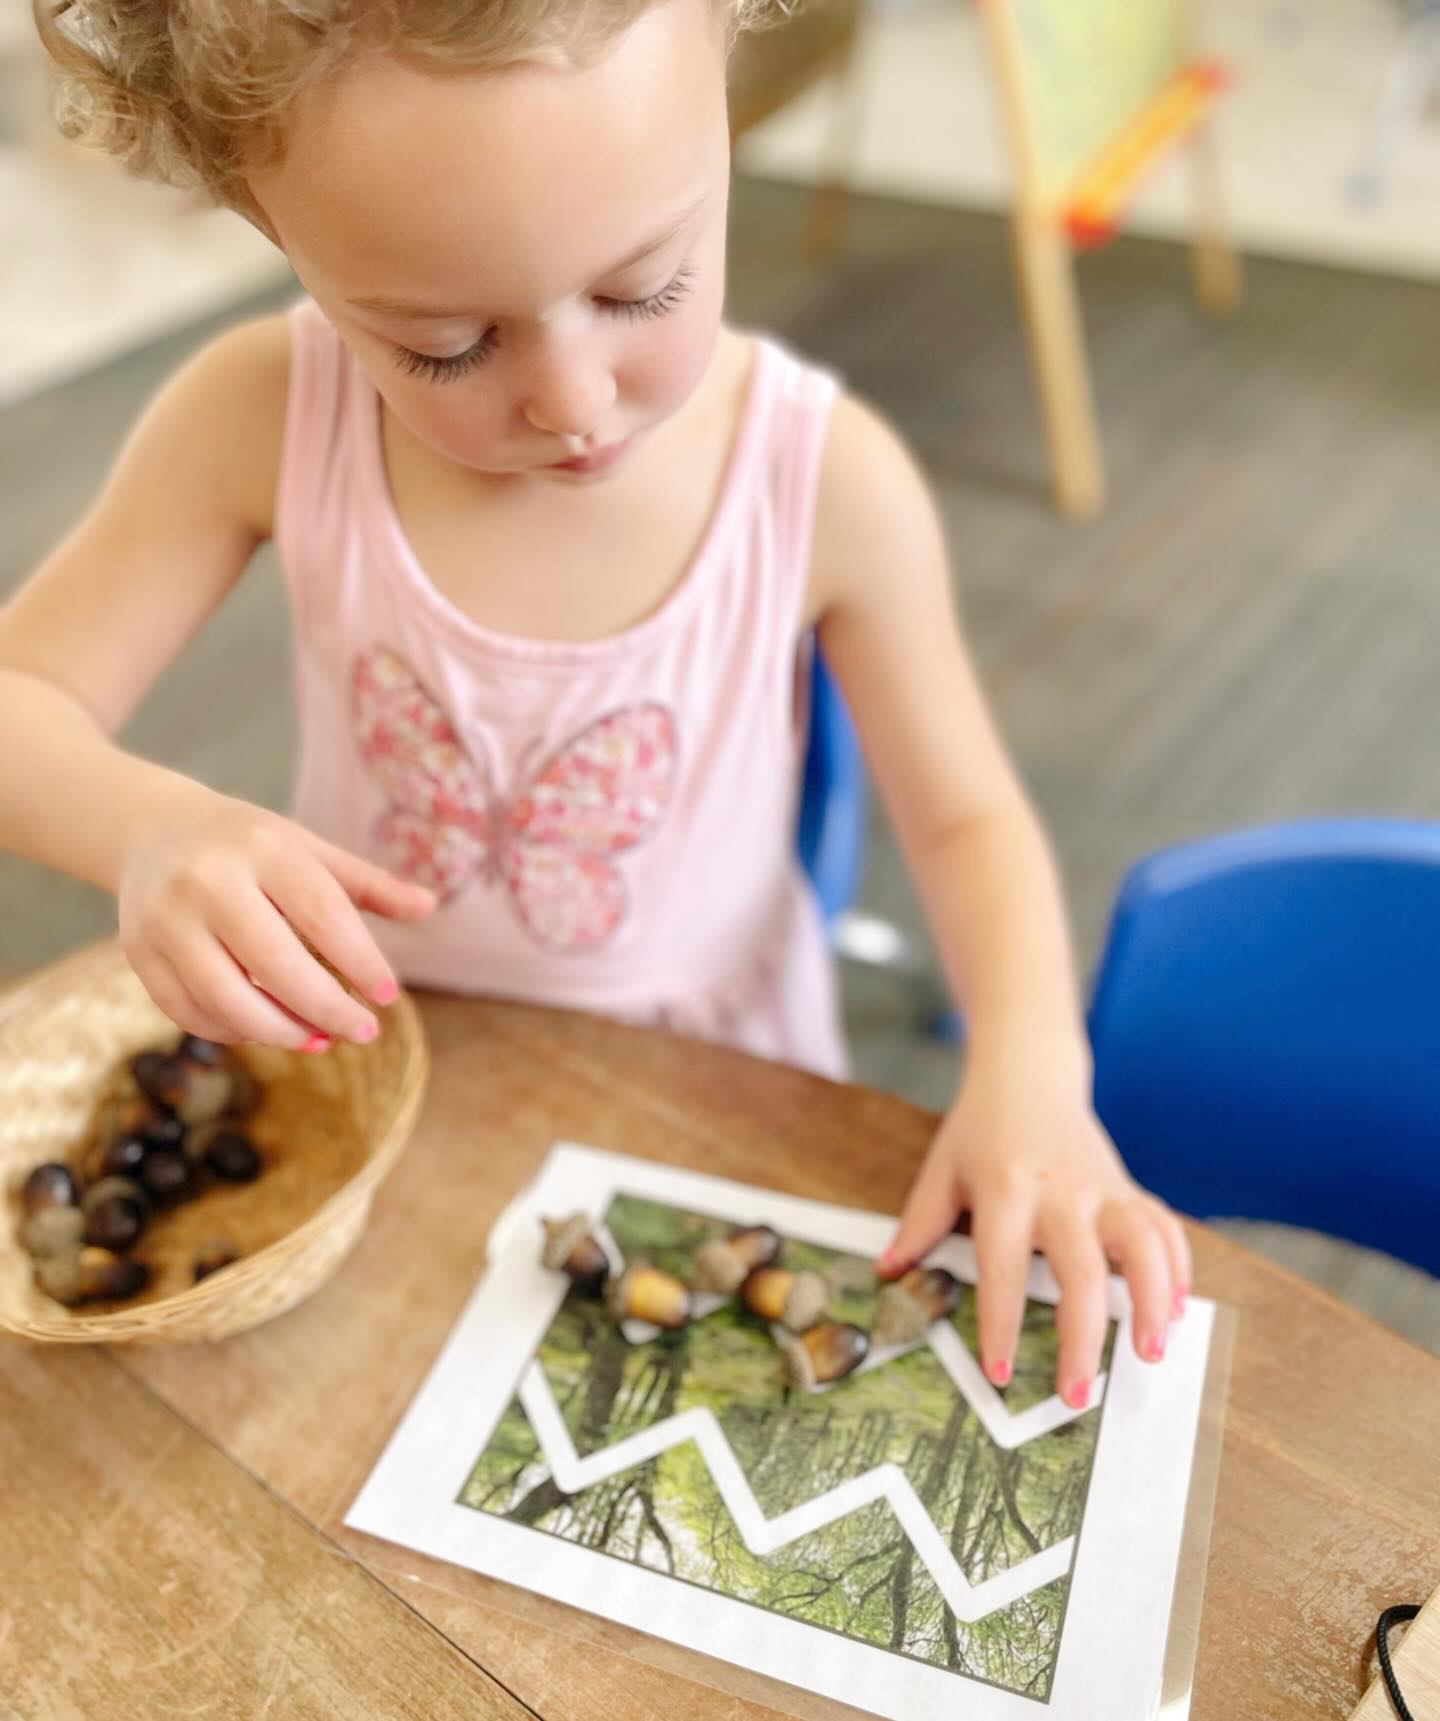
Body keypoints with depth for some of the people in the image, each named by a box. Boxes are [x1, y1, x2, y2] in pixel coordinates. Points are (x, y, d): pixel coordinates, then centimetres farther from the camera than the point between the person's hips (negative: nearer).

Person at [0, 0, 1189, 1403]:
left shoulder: (829, 481, -21)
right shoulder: (262, 419, -19)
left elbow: (962, 816, -10)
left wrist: (1030, 1071, -27)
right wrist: (145, 827, -33)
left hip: (705, 1091, 0)